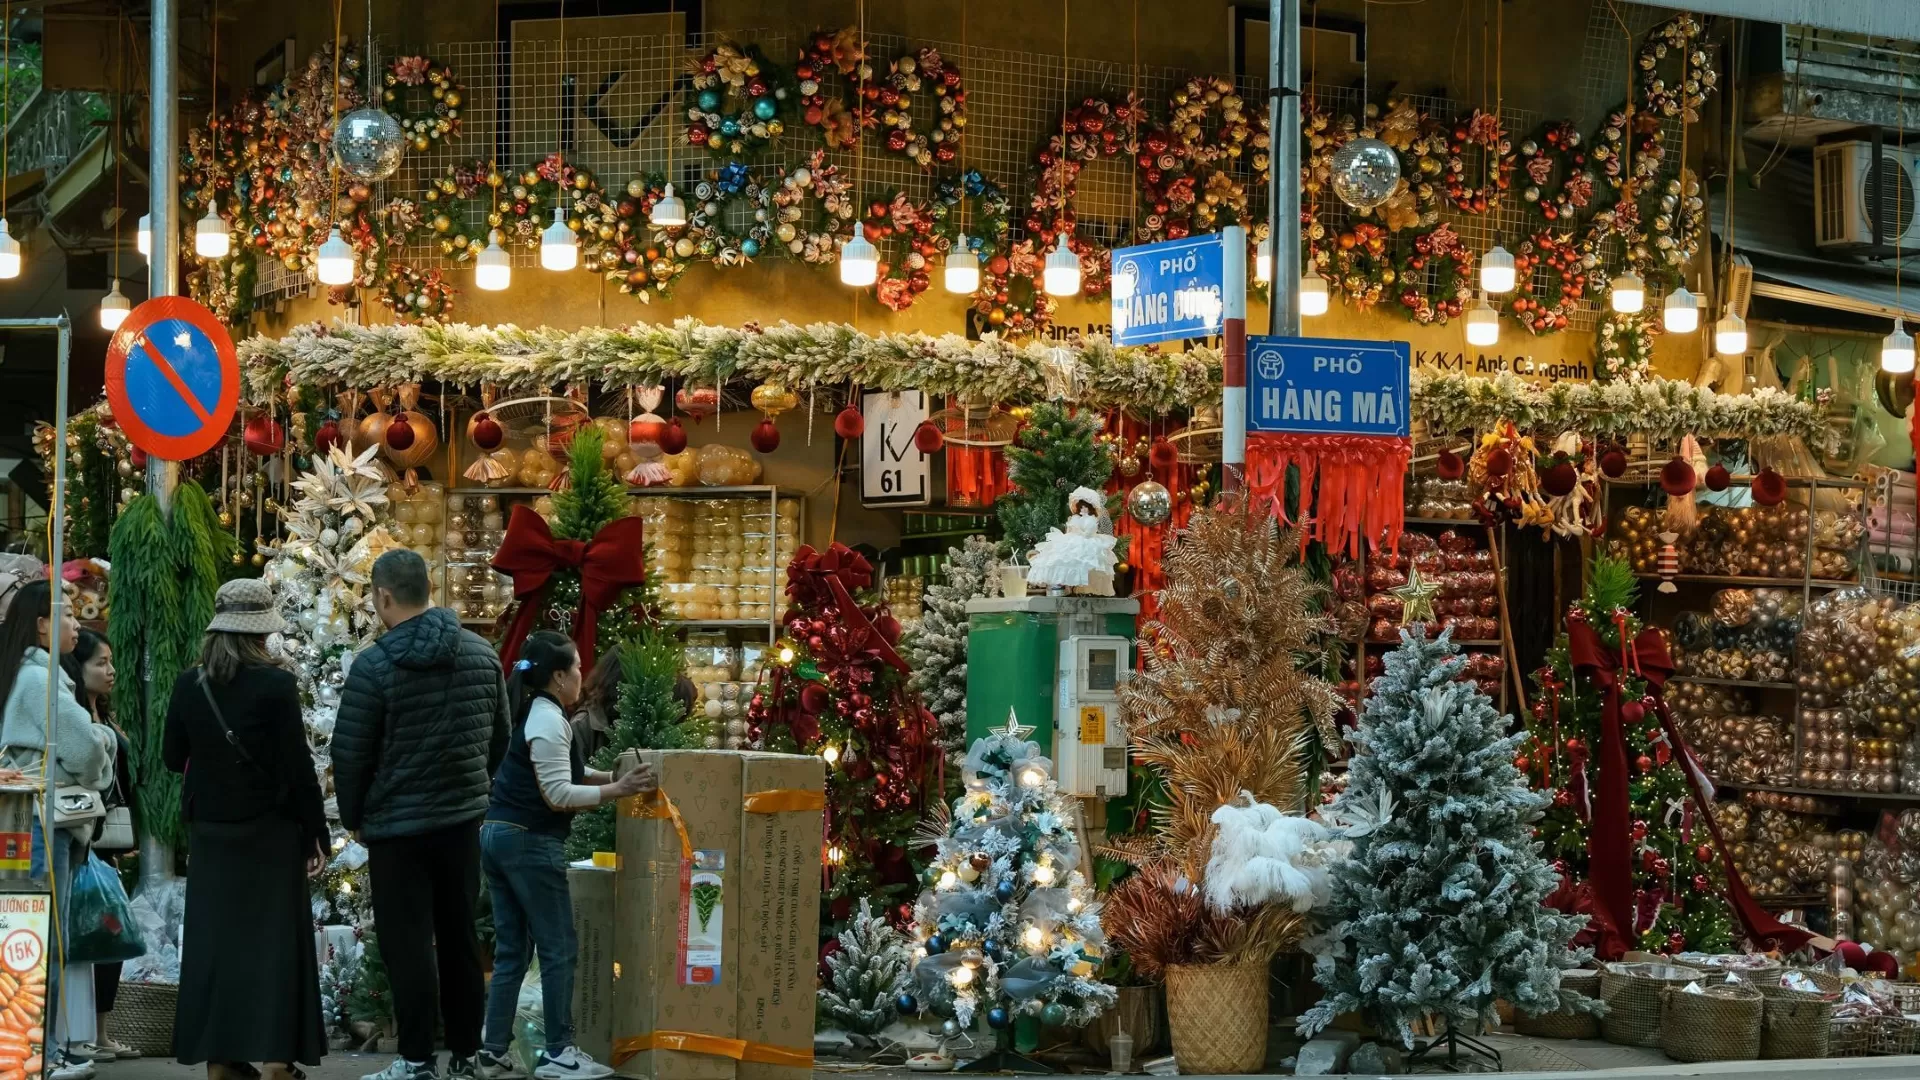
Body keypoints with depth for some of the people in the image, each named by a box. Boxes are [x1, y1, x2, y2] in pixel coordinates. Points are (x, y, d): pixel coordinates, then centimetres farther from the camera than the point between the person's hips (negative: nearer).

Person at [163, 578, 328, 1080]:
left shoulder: (189, 684, -1)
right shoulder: (275, 684, -14)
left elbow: (173, 757, 8)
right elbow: (298, 766, -13)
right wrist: (316, 833, -5)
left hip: (210, 830, 4)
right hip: (268, 830, -4)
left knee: (214, 936, 10)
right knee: (273, 937, 2)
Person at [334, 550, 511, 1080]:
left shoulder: (374, 665, -15)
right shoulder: (481, 653, 2)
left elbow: (350, 754, -11)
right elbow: (499, 737, 11)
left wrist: (354, 818, 4)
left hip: (398, 824, -5)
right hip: (463, 818, 5)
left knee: (408, 944, 0)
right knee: (459, 937, 14)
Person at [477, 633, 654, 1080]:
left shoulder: (530, 713, 16)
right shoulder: (549, 720, -14)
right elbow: (557, 794, -19)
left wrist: (613, 776, 15)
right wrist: (618, 790, -20)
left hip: (497, 835, 10)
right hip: (530, 843, -10)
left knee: (511, 950, 11)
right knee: (559, 948, -3)